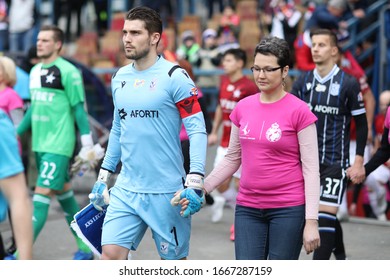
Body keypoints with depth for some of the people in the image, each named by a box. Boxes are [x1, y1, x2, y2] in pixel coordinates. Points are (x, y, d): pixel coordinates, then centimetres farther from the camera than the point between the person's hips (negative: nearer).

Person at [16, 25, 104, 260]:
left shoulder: (68, 71, -11)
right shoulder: (35, 71, 12)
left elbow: (79, 109, -11)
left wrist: (88, 143, -12)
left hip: (59, 145, -8)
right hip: (40, 144, 8)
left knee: (41, 197, -11)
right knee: (64, 194, 14)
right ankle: (85, 248, 25)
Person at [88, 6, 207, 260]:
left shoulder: (174, 76, -9)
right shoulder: (120, 78, 10)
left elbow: (197, 130, -12)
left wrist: (195, 182, -20)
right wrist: (103, 177, 18)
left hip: (167, 192, -5)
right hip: (126, 189, 5)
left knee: (174, 260, 6)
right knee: (110, 254, -5)